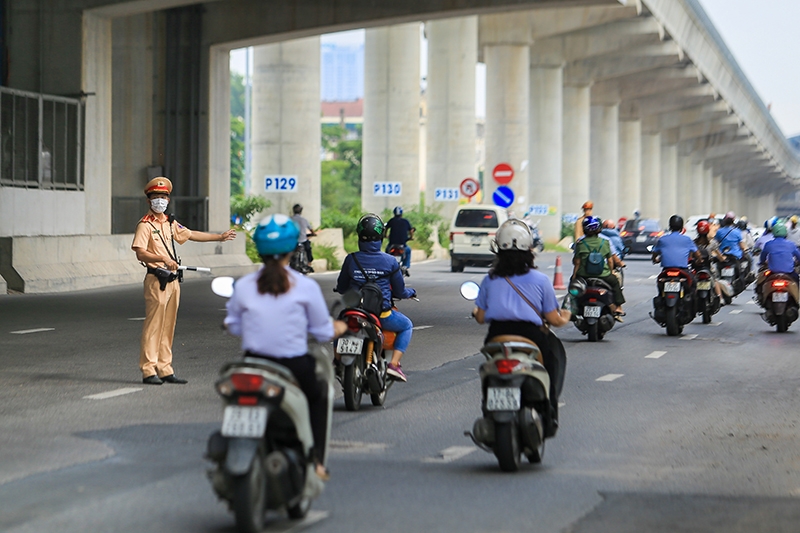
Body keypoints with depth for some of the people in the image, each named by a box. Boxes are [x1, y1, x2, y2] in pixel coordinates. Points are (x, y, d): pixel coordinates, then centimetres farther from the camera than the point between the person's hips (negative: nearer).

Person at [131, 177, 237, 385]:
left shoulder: (170, 223, 17)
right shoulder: (145, 225, -7)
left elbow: (191, 234, 30)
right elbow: (140, 253, -17)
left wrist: (220, 237, 36)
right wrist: (163, 259, -31)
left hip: (173, 280, 8)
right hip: (156, 280, -8)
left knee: (168, 327, 9)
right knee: (153, 326, -8)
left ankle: (165, 370, 12)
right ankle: (149, 371, -7)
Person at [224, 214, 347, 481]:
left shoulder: (243, 286, -2)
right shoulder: (306, 287, -7)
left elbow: (233, 326, 10)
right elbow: (323, 332, 2)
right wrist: (337, 328, 25)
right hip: (295, 367, -1)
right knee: (318, 395, 30)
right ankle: (315, 460, 23)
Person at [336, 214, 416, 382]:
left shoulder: (351, 259, -6)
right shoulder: (389, 261, -8)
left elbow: (341, 288, 6)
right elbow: (399, 291, 0)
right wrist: (411, 292, 24)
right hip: (382, 314, -2)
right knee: (406, 326, 24)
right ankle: (394, 363, 7)